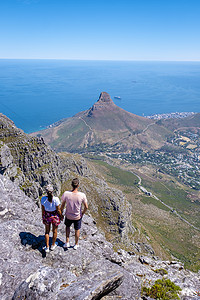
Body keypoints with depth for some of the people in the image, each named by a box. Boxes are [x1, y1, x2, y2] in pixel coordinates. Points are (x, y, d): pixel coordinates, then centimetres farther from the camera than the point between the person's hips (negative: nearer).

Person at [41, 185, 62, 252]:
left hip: (47, 216, 2)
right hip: (55, 216, -1)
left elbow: (43, 209, -8)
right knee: (55, 231, 23)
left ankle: (47, 247, 31)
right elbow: (58, 210, -18)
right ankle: (53, 245, 42)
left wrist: (43, 216, 10)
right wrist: (61, 216, 1)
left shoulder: (43, 199, -21)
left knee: (47, 231, 22)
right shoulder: (56, 199, -29)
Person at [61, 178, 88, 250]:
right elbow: (86, 207, -14)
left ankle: (67, 242, 34)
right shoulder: (82, 195, -25)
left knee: (67, 226, 32)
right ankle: (76, 244, 43)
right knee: (77, 230, 24)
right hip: (78, 217, -1)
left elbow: (62, 205, -11)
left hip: (68, 216, 1)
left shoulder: (66, 193, -24)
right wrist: (82, 213, 6)